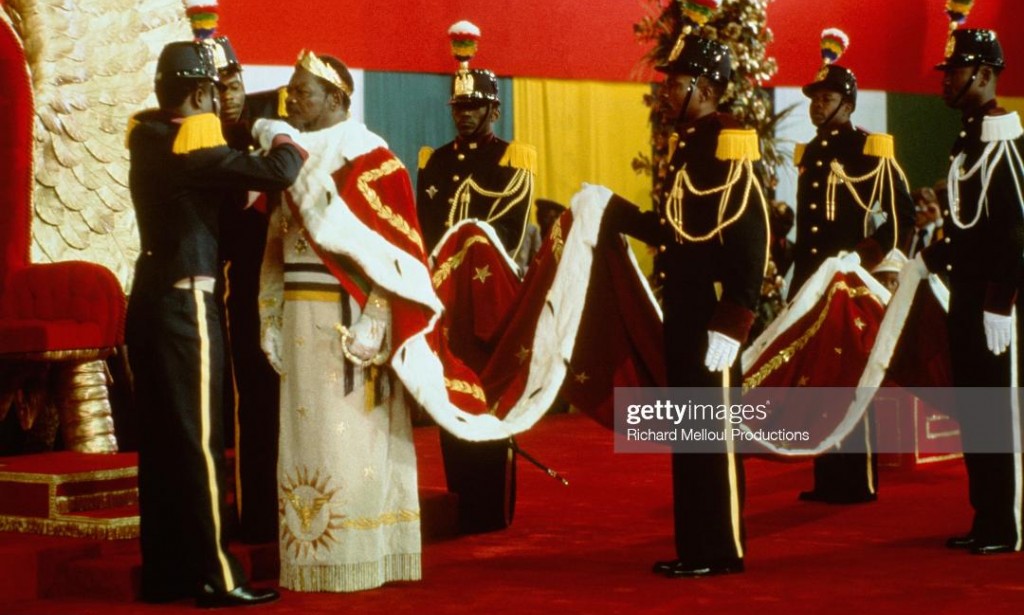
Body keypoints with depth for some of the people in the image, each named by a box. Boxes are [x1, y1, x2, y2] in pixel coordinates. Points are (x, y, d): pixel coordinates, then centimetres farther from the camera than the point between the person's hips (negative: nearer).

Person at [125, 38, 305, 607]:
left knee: (160, 438, 12)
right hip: (186, 303, -8)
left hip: (151, 298, 8)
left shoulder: (150, 142, 9)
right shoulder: (192, 149, -16)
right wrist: (287, 142, -2)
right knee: (199, 439, -4)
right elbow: (277, 174, -23)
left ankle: (165, 570, 18)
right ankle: (216, 577, 1)